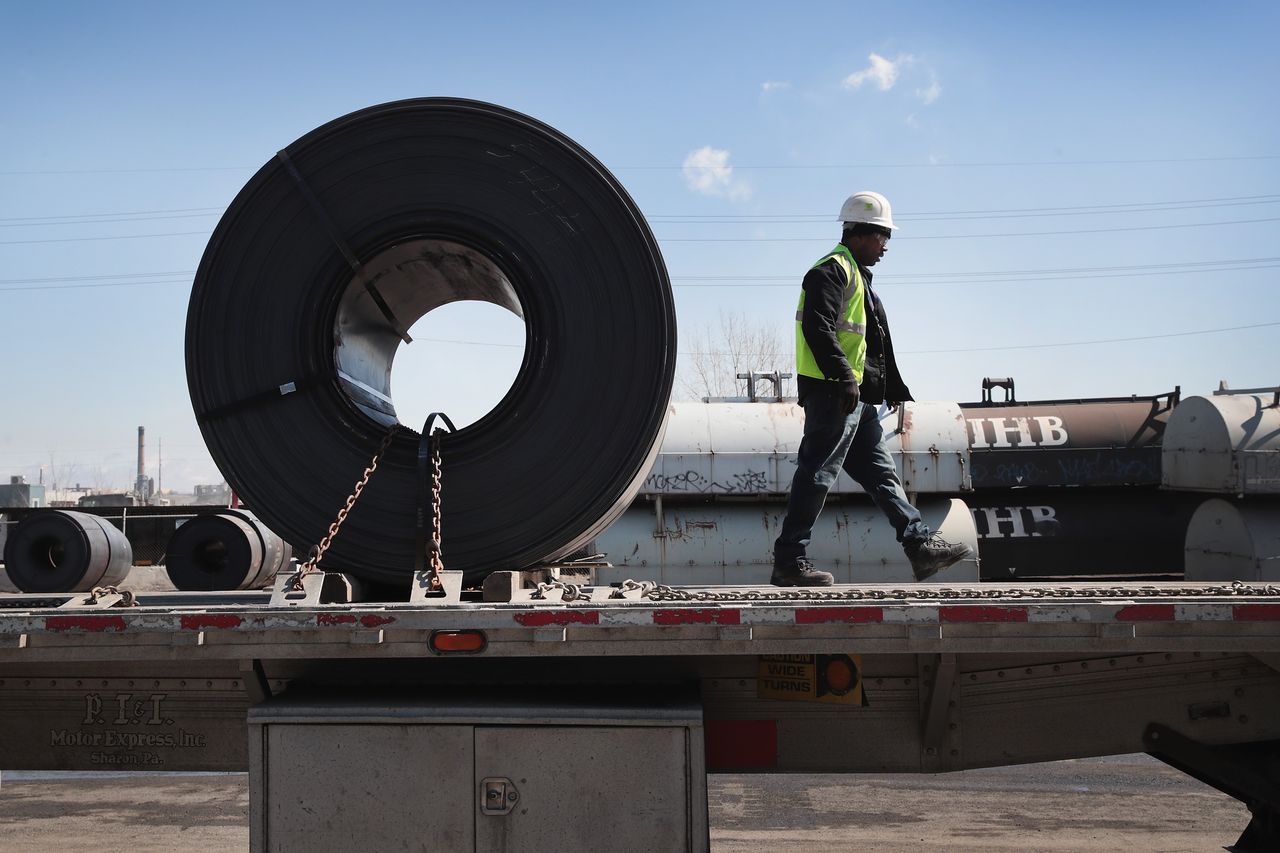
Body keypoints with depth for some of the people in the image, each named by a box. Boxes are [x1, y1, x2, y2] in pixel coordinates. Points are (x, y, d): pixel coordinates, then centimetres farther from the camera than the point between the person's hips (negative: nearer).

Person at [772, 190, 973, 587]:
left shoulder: (856, 275, 25)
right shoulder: (833, 269, -8)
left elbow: (873, 343, 30)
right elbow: (818, 329, -22)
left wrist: (893, 387, 29)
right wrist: (844, 377, -26)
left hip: (856, 398, 11)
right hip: (833, 393, -11)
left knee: (881, 472, 10)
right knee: (816, 476, -9)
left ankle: (922, 546, 12)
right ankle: (788, 562, -5)